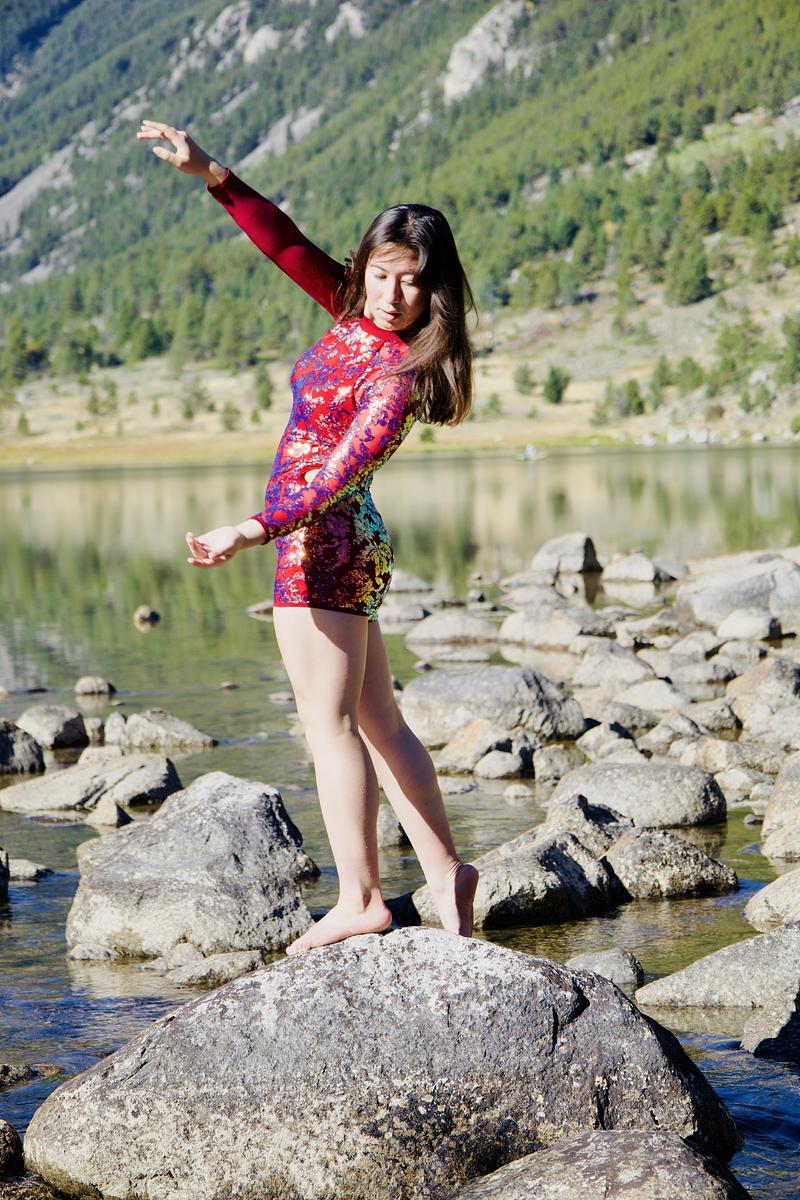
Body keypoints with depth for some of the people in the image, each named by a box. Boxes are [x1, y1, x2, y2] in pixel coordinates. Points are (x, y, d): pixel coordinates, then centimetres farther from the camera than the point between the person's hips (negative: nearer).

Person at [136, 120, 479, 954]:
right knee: (377, 723, 12)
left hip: (326, 547, -9)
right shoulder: (357, 316, 5)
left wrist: (255, 530, -34)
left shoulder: (400, 373, -19)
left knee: (329, 724, -5)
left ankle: (359, 899, -3)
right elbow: (288, 247, 8)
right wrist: (215, 177, -1)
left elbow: (339, 474, -27)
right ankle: (444, 871, 16)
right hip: (339, 549, 9)